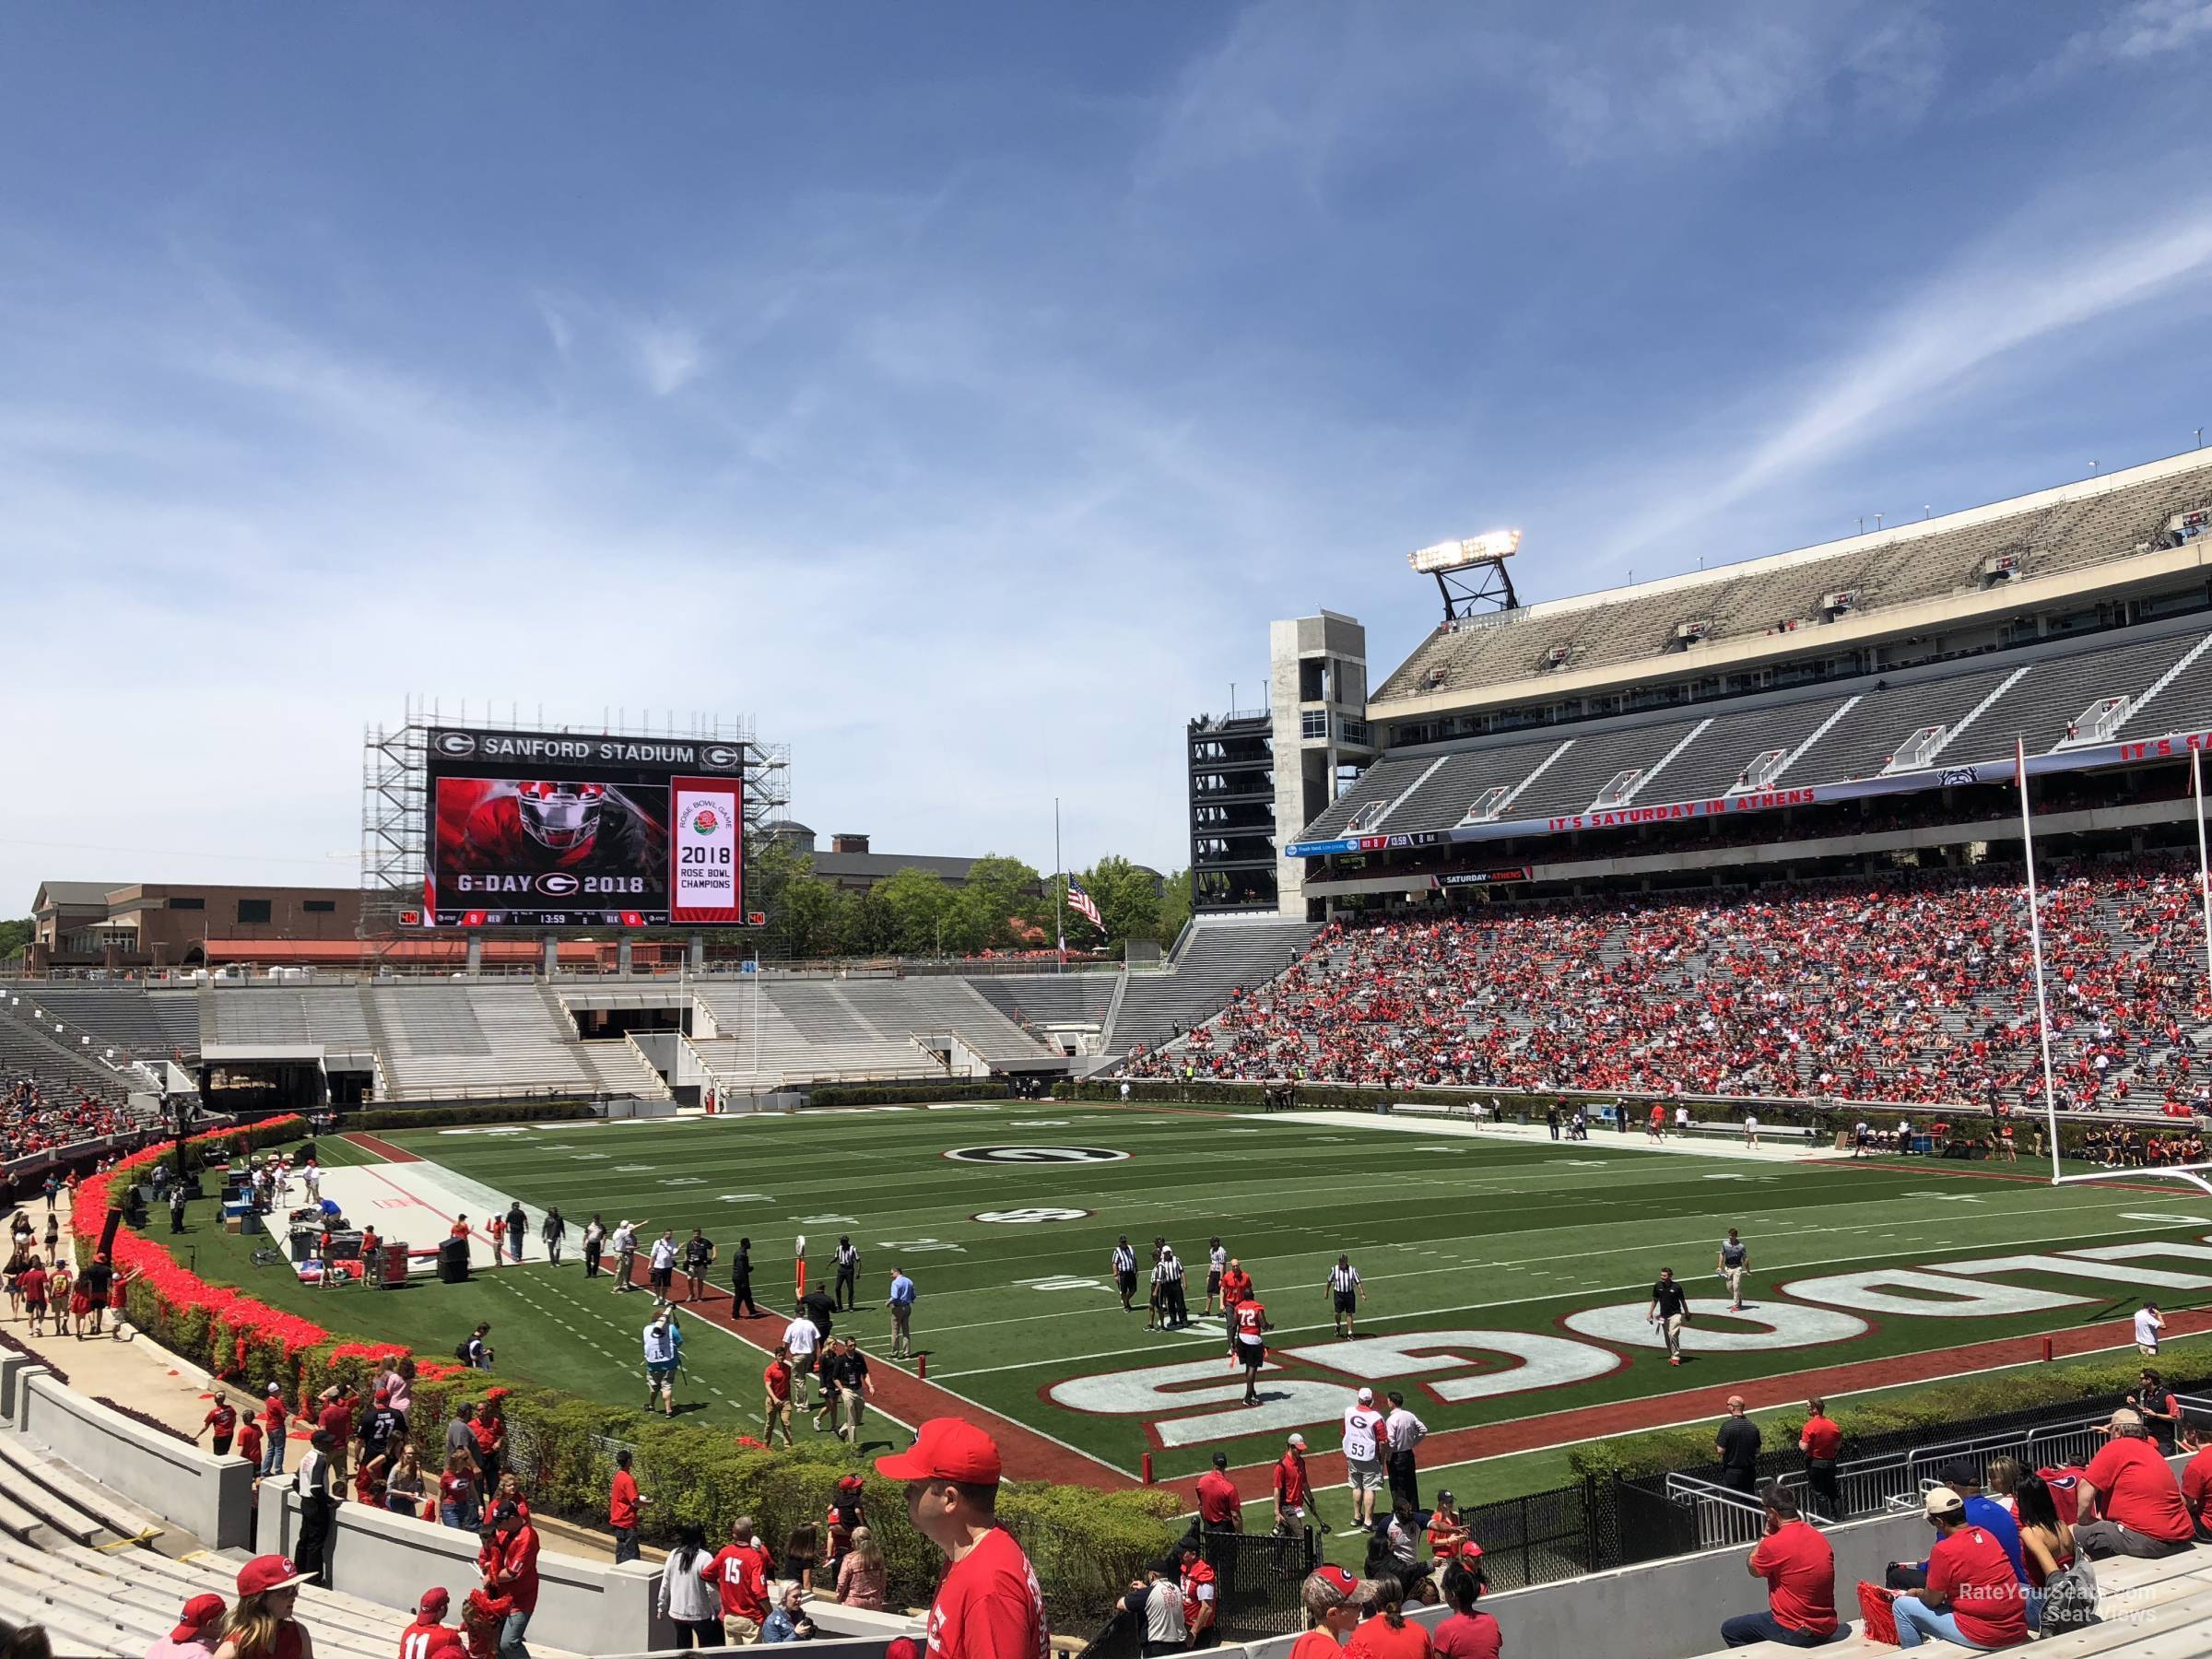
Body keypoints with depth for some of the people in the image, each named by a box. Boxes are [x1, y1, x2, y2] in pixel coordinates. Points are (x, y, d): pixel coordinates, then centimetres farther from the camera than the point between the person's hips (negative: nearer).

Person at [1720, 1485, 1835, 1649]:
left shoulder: (1773, 1544, -20)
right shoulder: (1819, 1537, 1)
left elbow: (1752, 1569, 1)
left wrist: (1766, 1535, 5)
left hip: (1795, 1633, -7)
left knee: (1728, 1629, 8)